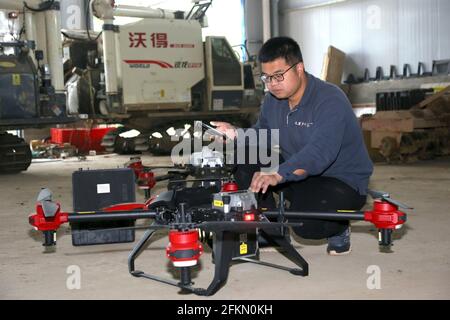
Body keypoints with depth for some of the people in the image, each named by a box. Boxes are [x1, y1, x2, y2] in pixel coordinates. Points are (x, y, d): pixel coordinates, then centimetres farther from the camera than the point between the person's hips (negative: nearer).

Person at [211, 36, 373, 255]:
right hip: (297, 174, 7)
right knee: (245, 167, -11)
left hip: (343, 181, -7)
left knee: (305, 224, -32)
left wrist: (277, 175, -53)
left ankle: (338, 227, 5)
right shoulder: (272, 100, 0)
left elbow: (319, 152, -39)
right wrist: (236, 134, -17)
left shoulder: (330, 100, -25)